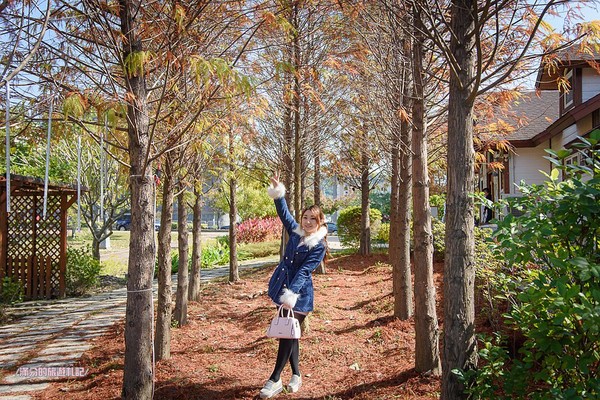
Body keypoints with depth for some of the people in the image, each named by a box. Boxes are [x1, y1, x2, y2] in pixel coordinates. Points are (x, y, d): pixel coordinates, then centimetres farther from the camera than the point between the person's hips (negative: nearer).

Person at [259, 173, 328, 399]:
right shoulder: (295, 231, 5)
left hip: (300, 293, -6)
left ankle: (275, 380, 5)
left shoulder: (319, 246, -12)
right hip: (282, 286, 6)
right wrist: (278, 192, -8)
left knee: (288, 333, -4)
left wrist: (291, 294, -29)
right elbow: (284, 213, 7)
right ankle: (296, 375, 27)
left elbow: (304, 271, -21)